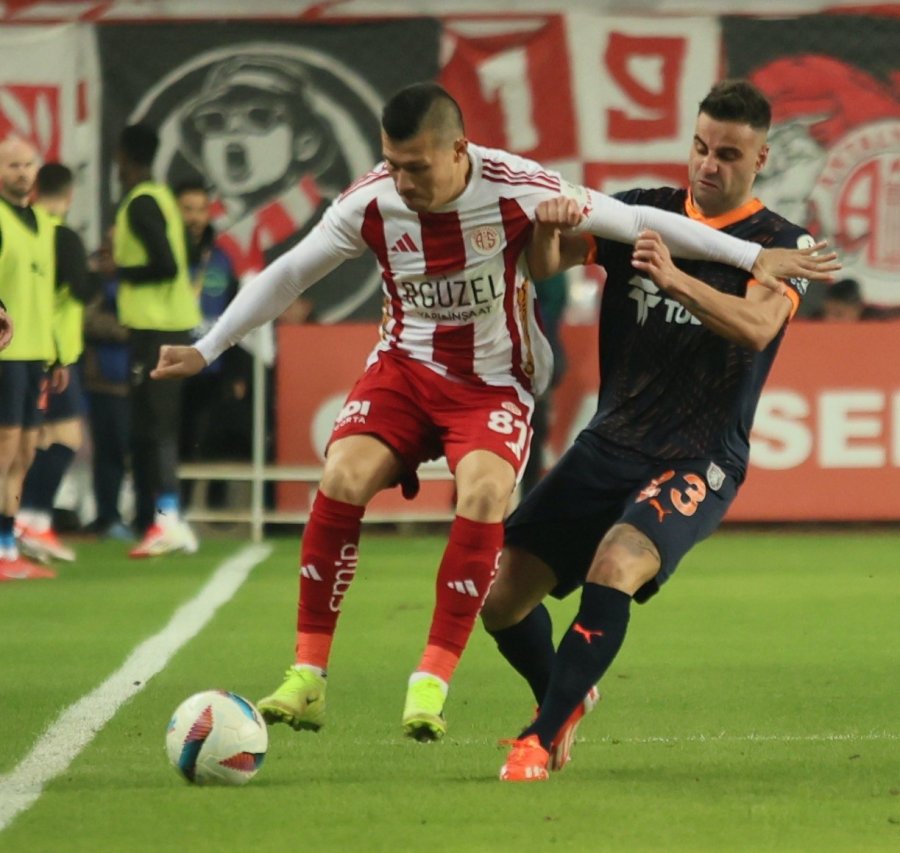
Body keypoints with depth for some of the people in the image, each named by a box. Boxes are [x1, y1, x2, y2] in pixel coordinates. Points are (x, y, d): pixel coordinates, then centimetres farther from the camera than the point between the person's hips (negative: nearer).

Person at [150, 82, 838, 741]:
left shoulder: (517, 191, -18)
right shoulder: (370, 204, -11)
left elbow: (634, 220, -11)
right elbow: (288, 274, 4)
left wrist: (752, 257, -10)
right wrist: (206, 350, 6)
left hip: (495, 382, -2)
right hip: (406, 367, 2)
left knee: (484, 491, -31)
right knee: (343, 474, -24)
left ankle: (432, 683, -25)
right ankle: (307, 680, -18)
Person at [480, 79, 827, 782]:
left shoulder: (782, 243, -4)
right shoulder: (643, 212, 6)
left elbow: (757, 326, -24)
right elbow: (546, 264, -3)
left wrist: (676, 280, -40)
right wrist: (549, 230, -27)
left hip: (697, 465, -4)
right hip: (608, 448, 5)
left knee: (615, 566, -32)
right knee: (500, 593, -2)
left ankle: (542, 737, -23)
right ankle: (567, 698, 28)